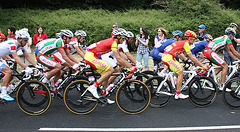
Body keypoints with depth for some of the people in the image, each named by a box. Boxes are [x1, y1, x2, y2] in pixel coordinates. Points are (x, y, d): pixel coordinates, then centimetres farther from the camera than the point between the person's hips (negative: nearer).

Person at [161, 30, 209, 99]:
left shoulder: (184, 43, 20)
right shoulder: (186, 44, -10)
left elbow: (192, 57, 24)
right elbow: (192, 58, -10)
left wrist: (199, 64, 22)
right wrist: (202, 65, -5)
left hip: (166, 57, 10)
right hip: (168, 57, -10)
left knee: (181, 73, 12)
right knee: (180, 73, -6)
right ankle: (178, 94, -1)